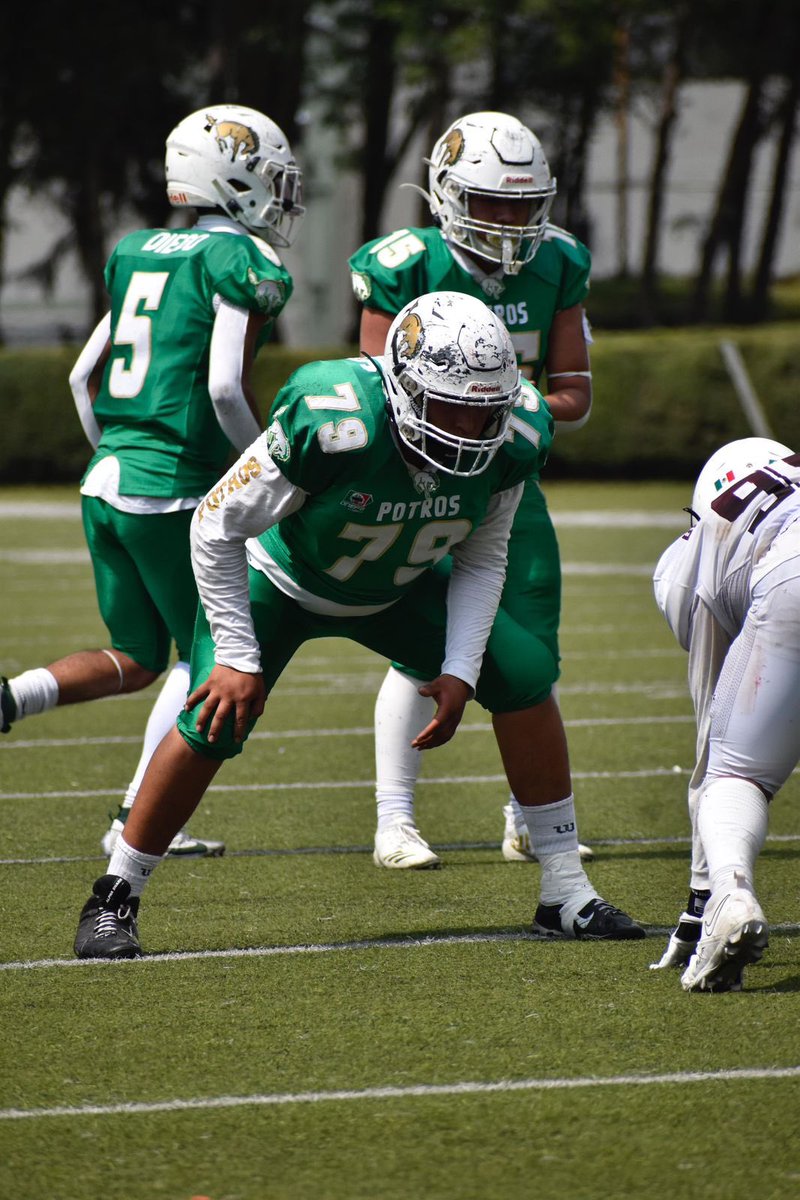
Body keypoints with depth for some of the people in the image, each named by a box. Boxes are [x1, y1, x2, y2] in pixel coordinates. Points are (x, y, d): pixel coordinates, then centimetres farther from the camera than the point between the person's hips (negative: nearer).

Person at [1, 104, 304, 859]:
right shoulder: (244, 265, -9)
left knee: (135, 659, 17)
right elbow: (226, 388, -18)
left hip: (106, 481, 7)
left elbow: (84, 376, 15)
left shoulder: (138, 254, 14)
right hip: (175, 491, -7)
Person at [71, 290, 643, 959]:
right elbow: (218, 527, -26)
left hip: (396, 591, 5)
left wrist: (460, 670, -16)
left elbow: (480, 561, -5)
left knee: (521, 677, -9)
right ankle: (115, 899, -2)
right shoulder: (334, 426, -40)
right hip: (282, 578, -5)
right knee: (215, 722, -22)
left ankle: (564, 894, 3)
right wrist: (237, 656, -23)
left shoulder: (510, 441, -25)